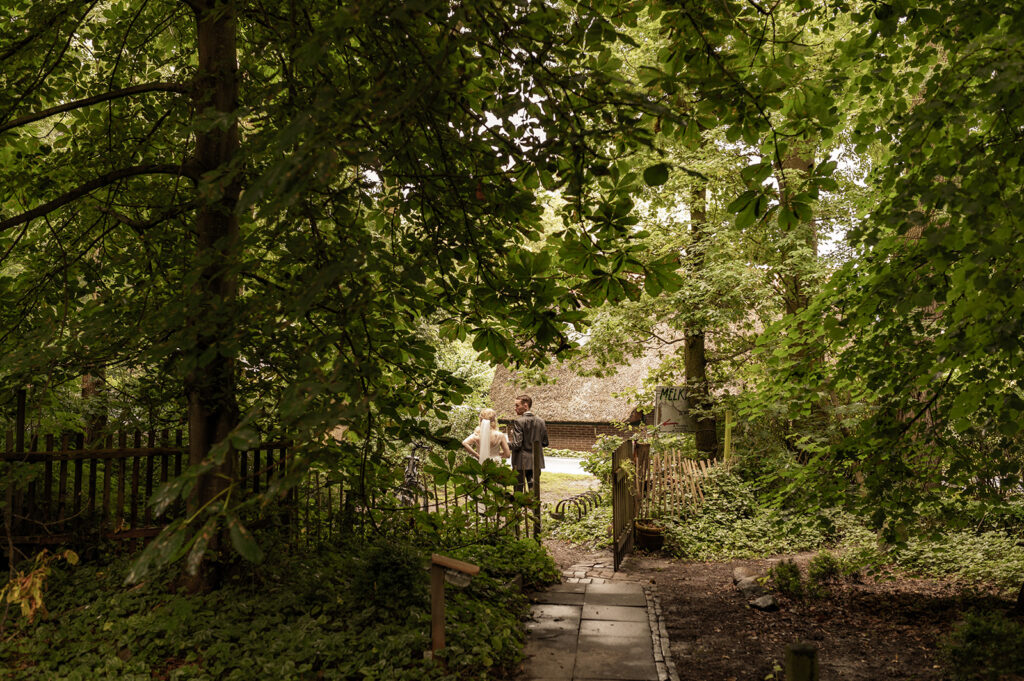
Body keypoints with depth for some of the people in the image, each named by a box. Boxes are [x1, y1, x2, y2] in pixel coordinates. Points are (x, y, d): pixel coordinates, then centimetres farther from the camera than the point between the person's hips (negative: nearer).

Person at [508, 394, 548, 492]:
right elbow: (545, 443, 8)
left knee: (519, 490, 3)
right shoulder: (540, 421, 4)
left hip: (521, 462, -5)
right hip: (536, 462, 5)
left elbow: (517, 445, -17)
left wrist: (506, 443, 0)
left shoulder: (519, 421, -13)